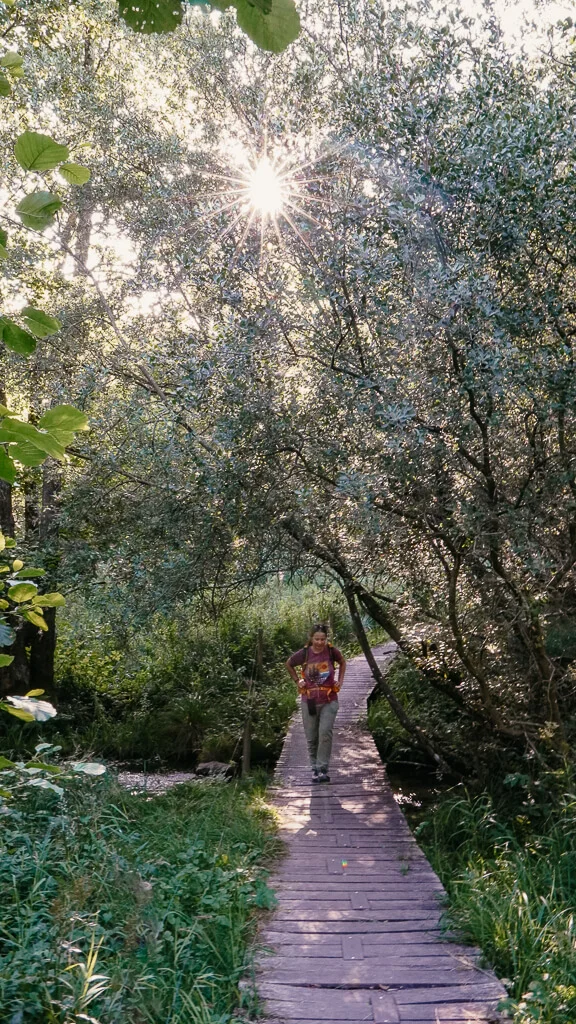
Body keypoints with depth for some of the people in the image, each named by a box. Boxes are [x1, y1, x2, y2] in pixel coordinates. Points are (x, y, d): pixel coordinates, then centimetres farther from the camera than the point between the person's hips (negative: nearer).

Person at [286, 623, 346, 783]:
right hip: (309, 701, 1)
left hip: (329, 700, -1)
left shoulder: (331, 651, -8)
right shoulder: (303, 654, -8)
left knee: (325, 733, -14)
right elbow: (289, 664, 12)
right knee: (311, 737, 8)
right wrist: (297, 680, 4)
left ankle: (323, 769, -4)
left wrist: (340, 680, 7)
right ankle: (315, 768, 25)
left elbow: (342, 662, 15)